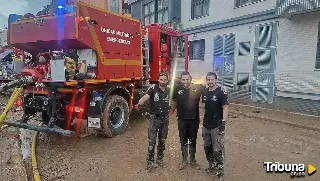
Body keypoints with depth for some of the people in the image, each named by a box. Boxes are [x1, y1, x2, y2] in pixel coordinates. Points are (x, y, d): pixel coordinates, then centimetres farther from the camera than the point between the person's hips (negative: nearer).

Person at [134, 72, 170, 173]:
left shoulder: (169, 90, 0)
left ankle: (160, 159, 32)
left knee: (162, 141, 15)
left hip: (165, 119, 3)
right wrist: (139, 104, -44)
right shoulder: (153, 88, -10)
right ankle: (150, 162, 10)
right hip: (154, 118, -3)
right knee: (152, 141, -2)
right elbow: (145, 97, -26)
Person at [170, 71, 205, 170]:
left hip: (194, 119, -1)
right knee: (183, 141, 14)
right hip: (182, 119, 1)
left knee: (193, 141, 14)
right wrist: (171, 112, 15)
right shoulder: (177, 88, -5)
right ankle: (184, 160, 31)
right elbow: (174, 102, 9)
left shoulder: (197, 88, -12)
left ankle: (193, 160, 32)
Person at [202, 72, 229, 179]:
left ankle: (220, 168, 16)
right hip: (206, 125, 7)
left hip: (217, 125, -6)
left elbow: (225, 107, -16)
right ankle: (211, 165, 34)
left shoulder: (221, 91, -13)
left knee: (217, 149, -2)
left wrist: (223, 121, -23)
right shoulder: (205, 91, 7)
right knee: (207, 147, 16)